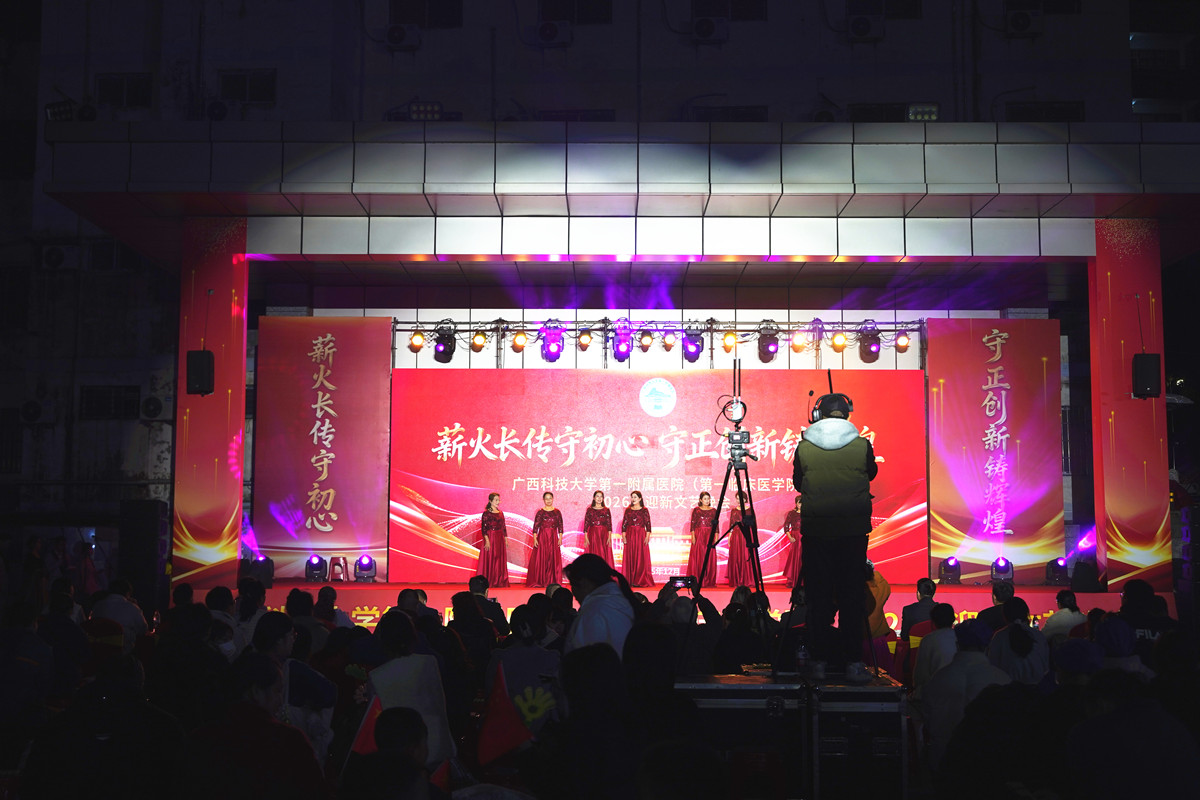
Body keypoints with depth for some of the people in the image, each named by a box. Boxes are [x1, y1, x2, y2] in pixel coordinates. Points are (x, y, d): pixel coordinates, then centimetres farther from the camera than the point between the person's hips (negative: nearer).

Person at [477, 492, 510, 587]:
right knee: (489, 559, -4)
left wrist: (506, 539, 11)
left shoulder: (500, 513, 13)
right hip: (490, 538, -6)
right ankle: (488, 582, -2)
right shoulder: (486, 513, -6)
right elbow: (483, 527, -11)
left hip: (500, 539, 6)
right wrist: (487, 540, -19)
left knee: (500, 560, 5)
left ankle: (499, 581, 10)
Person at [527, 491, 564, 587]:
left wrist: (560, 538, -1)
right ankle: (539, 581, 1)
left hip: (553, 537, 2)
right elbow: (535, 526, 0)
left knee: (554, 559, -1)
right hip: (542, 537, -2)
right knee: (541, 559, -3)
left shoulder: (557, 512, 7)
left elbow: (560, 526, 7)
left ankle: (552, 581, 4)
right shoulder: (540, 512, 2)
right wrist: (535, 539, -8)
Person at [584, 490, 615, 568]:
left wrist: (609, 537, -7)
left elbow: (609, 524, 3)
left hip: (604, 535, 0)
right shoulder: (590, 510, 5)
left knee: (605, 555, -2)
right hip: (593, 534, 0)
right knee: (594, 555, -2)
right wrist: (586, 538, -5)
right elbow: (586, 524, 3)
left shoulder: (606, 510, 6)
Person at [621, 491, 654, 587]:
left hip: (641, 534, -3)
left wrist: (647, 536, -9)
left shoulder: (644, 510, 1)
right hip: (630, 535, 3)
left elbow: (648, 524, -1)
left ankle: (640, 580, 0)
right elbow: (624, 524, 8)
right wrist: (624, 536, 0)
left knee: (641, 557, -4)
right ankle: (630, 580, 3)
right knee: (629, 557, 0)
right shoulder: (628, 510, 9)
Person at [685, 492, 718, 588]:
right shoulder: (696, 510, 5)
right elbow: (692, 524, 2)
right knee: (697, 557, -5)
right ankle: (697, 580, -3)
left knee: (710, 557, -3)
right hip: (698, 535, -1)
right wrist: (693, 536, -7)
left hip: (710, 536, 1)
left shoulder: (713, 510, 9)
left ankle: (709, 581, 2)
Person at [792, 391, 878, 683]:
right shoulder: (862, 445, -4)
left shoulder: (804, 447, -3)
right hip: (853, 530, 0)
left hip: (815, 531, 0)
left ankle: (819, 662, 9)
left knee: (818, 596, 6)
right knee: (852, 594, 5)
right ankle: (853, 662, 5)